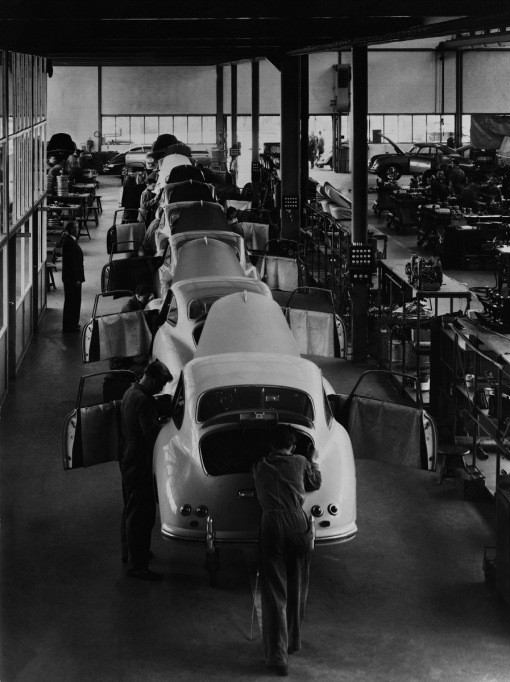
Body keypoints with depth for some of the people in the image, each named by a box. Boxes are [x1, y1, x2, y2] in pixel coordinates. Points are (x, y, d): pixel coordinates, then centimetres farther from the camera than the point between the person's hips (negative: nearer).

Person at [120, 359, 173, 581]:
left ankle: (129, 552, 36)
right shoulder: (144, 400, -23)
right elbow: (152, 433, -27)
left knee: (131, 510, 22)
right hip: (140, 465, -11)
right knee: (141, 515, -6)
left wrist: (160, 421, 10)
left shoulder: (130, 392, 9)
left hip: (128, 461, 11)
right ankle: (136, 565, -4)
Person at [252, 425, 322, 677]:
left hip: (272, 529, 0)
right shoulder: (300, 462, 2)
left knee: (274, 593, 0)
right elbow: (315, 484, 20)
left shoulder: (259, 468, 5)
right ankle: (293, 643, 34)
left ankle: (277, 656, -7)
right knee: (296, 590, 18)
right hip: (298, 526, 1)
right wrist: (312, 462, 38)